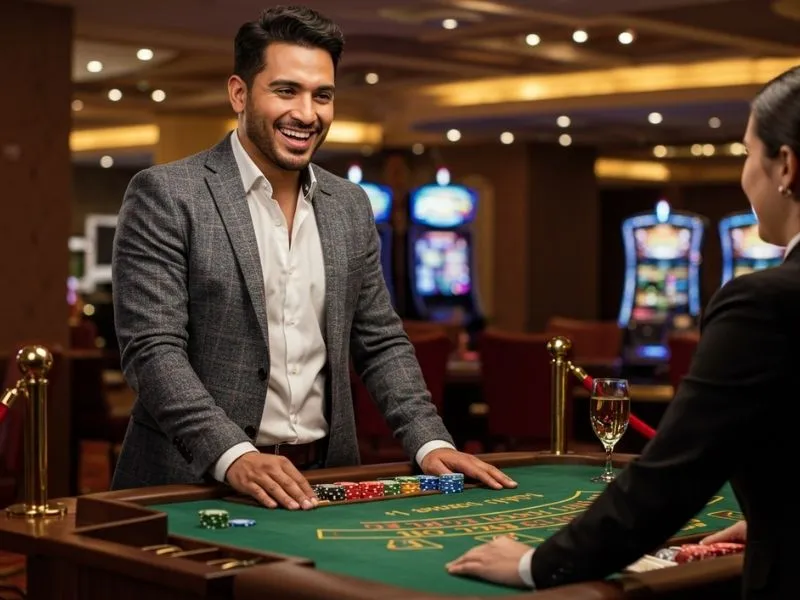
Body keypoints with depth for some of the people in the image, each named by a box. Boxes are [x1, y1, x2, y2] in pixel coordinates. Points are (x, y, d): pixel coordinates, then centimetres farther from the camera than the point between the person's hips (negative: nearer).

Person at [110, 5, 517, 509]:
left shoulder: (351, 206, 11)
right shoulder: (165, 195, -6)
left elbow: (381, 344, 14)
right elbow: (153, 350, -12)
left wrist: (431, 443, 0)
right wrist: (235, 457, -24)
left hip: (320, 481, 4)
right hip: (196, 482, -4)